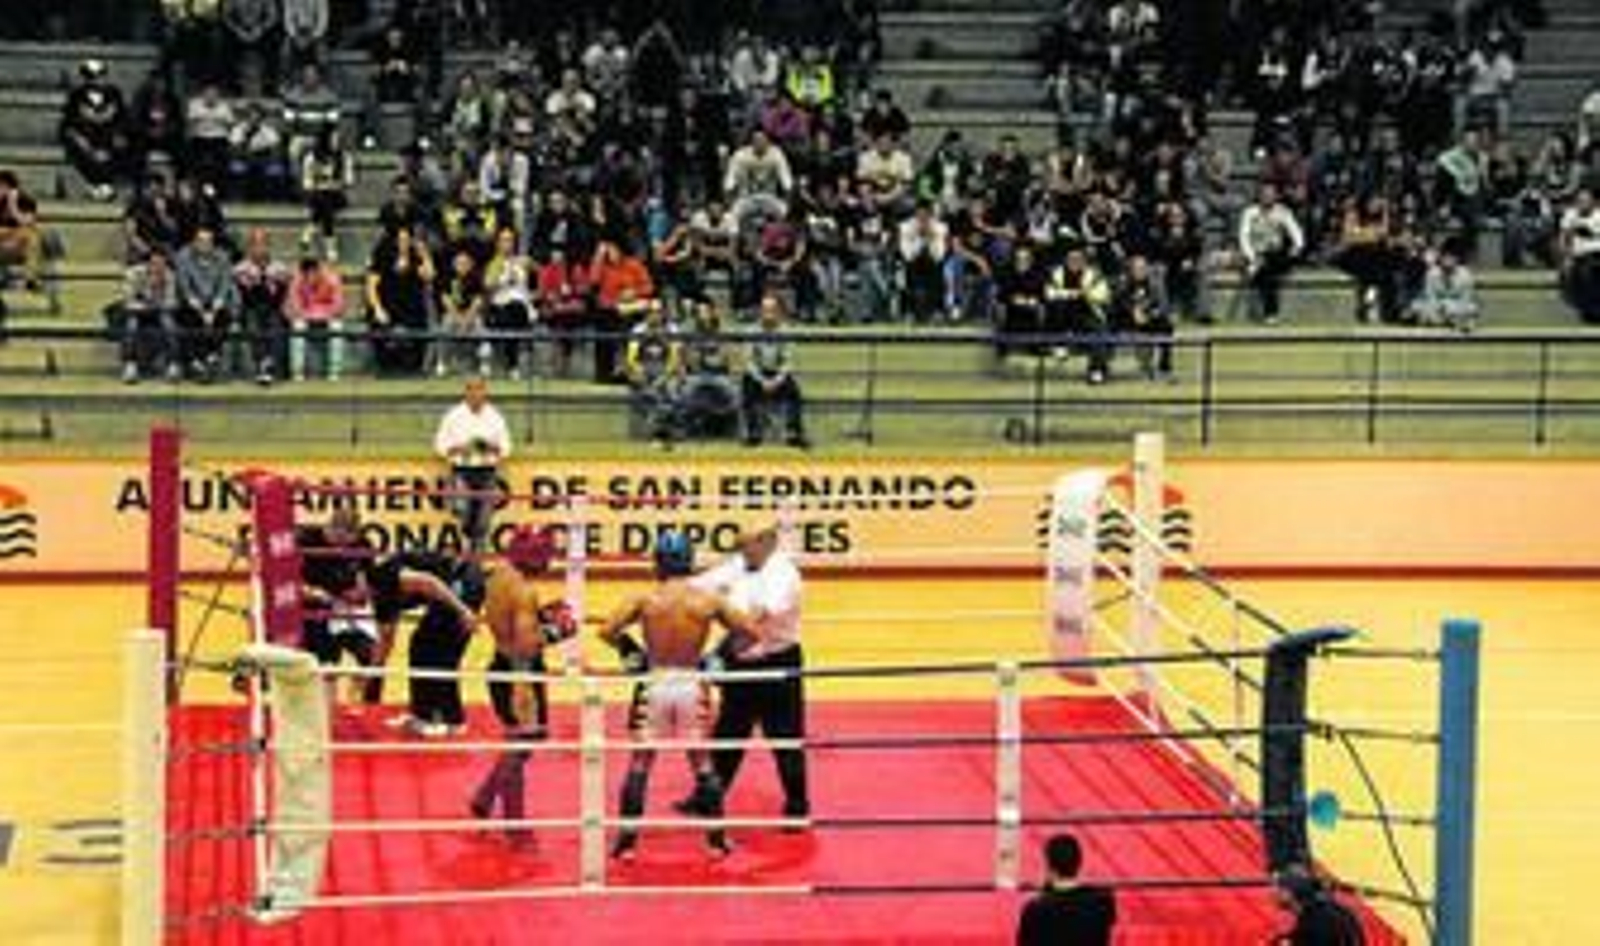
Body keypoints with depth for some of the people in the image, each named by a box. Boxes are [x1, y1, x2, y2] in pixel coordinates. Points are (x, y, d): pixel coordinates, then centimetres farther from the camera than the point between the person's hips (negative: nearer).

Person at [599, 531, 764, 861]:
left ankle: (627, 840, 12)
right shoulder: (707, 601, -4)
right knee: (702, 762, 14)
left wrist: (629, 651, 5)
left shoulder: (646, 599, -7)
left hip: (654, 684, -1)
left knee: (640, 762, 11)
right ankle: (716, 839, 18)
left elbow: (608, 631, -13)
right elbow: (751, 632, 0)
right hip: (692, 685, 1)